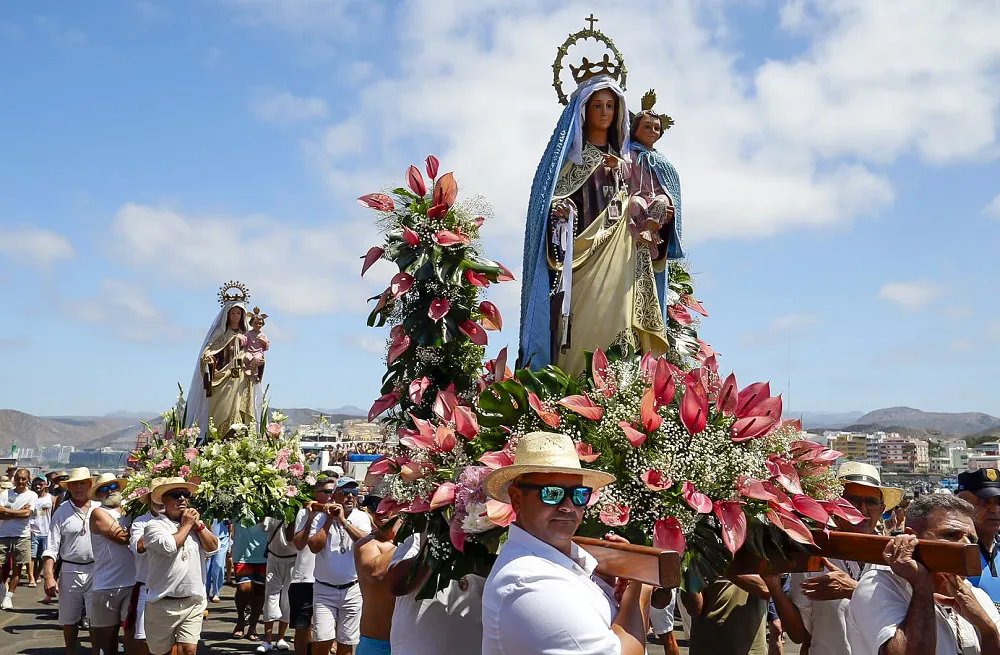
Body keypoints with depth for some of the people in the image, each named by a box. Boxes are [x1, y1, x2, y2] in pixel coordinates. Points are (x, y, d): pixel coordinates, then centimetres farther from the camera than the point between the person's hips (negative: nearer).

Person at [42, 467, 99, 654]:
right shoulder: (61, 512, 1)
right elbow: (52, 547, -1)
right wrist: (49, 576, -9)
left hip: (96, 570, -1)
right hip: (70, 571, 1)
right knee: (69, 620, 13)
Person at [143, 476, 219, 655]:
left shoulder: (196, 525, 14)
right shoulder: (155, 525, -3)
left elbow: (213, 547, 4)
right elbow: (169, 546, -20)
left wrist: (198, 524, -4)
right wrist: (186, 524, -6)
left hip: (194, 602, 3)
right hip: (164, 604, -3)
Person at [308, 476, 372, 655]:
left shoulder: (361, 517, 0)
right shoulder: (322, 516, 0)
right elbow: (314, 546, -13)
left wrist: (343, 520, -19)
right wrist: (329, 520, -12)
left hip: (352, 590, 1)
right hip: (325, 589, -1)